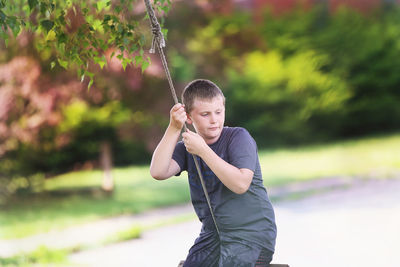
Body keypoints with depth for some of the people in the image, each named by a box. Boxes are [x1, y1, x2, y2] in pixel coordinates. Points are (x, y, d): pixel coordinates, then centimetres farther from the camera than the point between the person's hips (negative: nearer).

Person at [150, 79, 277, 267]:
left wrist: (203, 150, -20)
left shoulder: (239, 137, -7)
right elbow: (158, 172, -10)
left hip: (251, 235, -5)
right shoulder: (186, 148, 8)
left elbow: (241, 184, -21)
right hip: (212, 235, 6)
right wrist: (174, 128, -16)